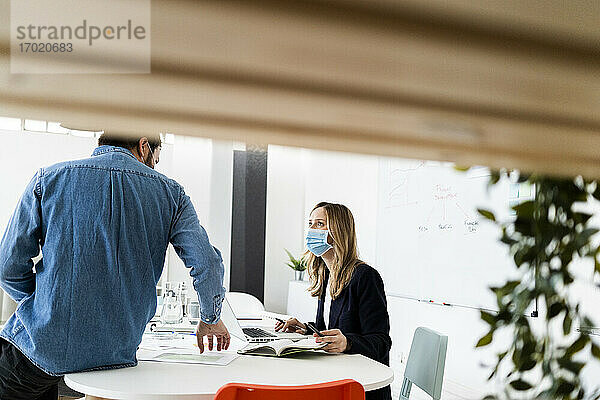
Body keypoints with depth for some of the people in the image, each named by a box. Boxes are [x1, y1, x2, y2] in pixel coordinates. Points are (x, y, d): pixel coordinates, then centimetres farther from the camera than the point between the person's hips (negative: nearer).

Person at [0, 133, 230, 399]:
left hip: (43, 345, -2)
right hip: (118, 352, 3)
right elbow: (207, 264, -7)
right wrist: (210, 320, 11)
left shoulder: (48, 179, -2)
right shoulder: (170, 192, 0)